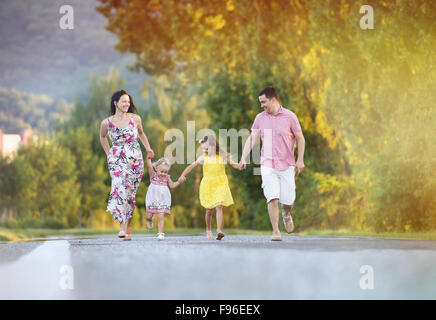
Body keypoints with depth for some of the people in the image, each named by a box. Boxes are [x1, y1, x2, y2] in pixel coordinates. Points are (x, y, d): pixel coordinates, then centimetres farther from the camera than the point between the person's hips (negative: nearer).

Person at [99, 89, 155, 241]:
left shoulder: (135, 119, 3)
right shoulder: (107, 122, 1)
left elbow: (141, 133, 22)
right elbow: (102, 137, 21)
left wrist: (148, 148, 13)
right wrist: (108, 153, 14)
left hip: (135, 160, 2)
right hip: (117, 160, -2)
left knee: (130, 193, 2)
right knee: (120, 188, -20)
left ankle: (128, 227, 11)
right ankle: (122, 227, -26)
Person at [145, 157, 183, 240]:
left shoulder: (167, 177, 2)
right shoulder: (153, 175, -6)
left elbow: (172, 185, 8)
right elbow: (149, 166, -19)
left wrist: (178, 182, -9)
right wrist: (149, 158, -34)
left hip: (163, 200, 1)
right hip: (152, 199, 0)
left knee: (161, 217, -7)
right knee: (148, 216, 4)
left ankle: (160, 233, -2)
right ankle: (150, 220, 40)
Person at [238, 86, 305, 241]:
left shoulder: (290, 116, -2)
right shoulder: (260, 118, 5)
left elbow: (300, 138, 3)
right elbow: (252, 138, 5)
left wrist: (300, 160, -4)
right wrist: (243, 158, -5)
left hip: (286, 165, -1)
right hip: (268, 165, 1)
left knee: (288, 199, 1)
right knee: (272, 198, -12)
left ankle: (286, 214, 36)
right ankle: (276, 232, -7)